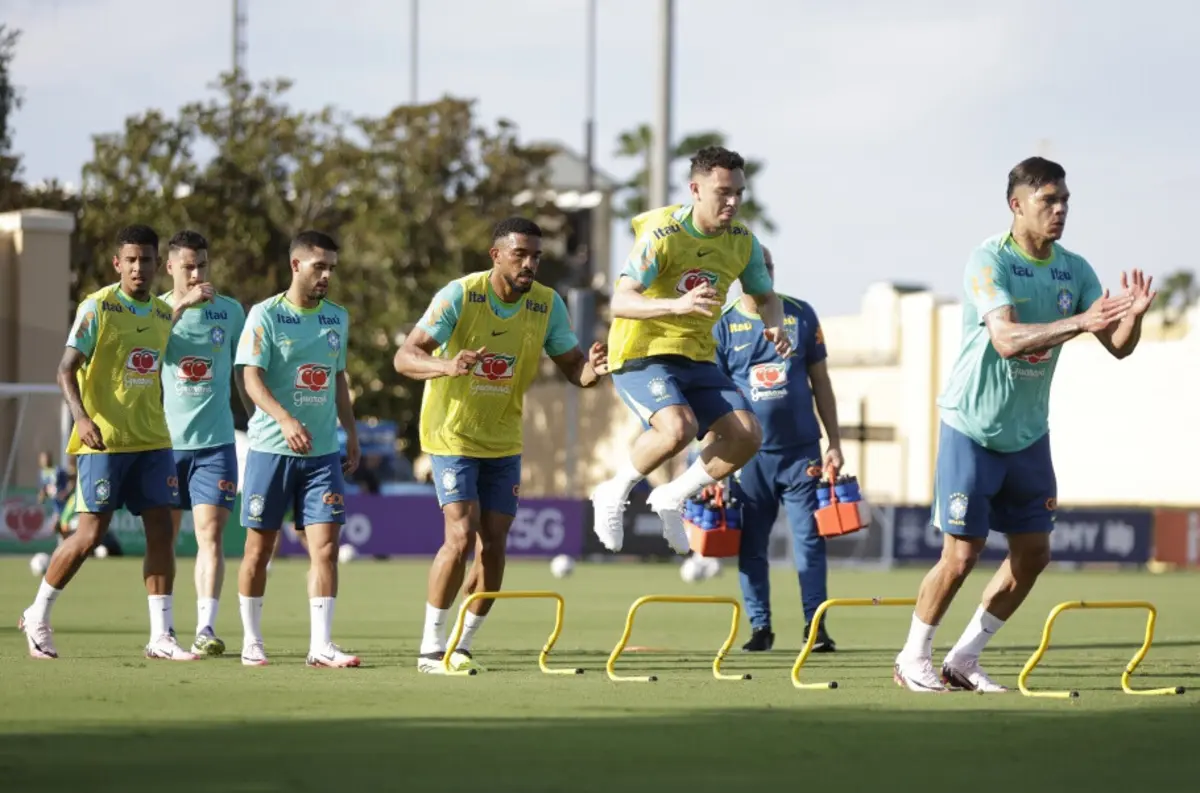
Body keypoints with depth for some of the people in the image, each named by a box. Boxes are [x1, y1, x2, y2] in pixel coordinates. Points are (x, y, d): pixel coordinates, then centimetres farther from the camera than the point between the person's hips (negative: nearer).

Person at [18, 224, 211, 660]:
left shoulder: (163, 313, 11)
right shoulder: (97, 307, -8)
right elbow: (66, 368, -13)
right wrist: (81, 417, -26)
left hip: (153, 441, 6)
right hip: (103, 442, -6)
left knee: (161, 530, -1)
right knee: (91, 533, -5)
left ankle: (161, 636, 0)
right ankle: (37, 616, 13)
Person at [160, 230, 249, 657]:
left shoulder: (231, 311, 7)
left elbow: (244, 377, 13)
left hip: (215, 442, 0)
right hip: (166, 441, 0)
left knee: (210, 534, -10)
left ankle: (206, 628, -15)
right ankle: (161, 630, 15)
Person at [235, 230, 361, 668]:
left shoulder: (338, 318, 11)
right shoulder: (266, 315, -5)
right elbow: (251, 377, -14)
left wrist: (351, 434, 17)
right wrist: (285, 420, -29)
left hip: (323, 451, 4)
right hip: (270, 448, -4)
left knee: (325, 545, -7)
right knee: (259, 547, 3)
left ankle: (320, 645, -8)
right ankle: (251, 641, 15)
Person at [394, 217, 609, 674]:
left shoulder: (547, 305, -6)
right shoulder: (459, 296, -18)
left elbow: (573, 368, -1)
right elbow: (405, 357, -22)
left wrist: (592, 370, -26)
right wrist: (447, 366, -43)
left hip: (503, 442, 5)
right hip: (452, 435, -5)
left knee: (493, 546, 2)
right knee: (462, 537, -16)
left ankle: (463, 646, 17)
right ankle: (431, 648, -5)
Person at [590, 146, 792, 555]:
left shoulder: (743, 242, 1)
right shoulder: (661, 235, -18)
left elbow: (765, 297, 16)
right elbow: (620, 302, -25)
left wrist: (774, 326, -8)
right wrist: (677, 305, -42)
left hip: (697, 358, 7)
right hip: (642, 353, -7)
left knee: (747, 435, -10)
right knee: (678, 428, -32)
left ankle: (671, 498, 11)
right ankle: (615, 493, -5)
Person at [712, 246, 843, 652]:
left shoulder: (800, 315, 6)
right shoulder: (723, 326, 1)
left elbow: (820, 382, 10)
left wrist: (834, 443, 6)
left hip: (801, 449, 1)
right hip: (750, 455, 0)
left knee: (809, 539, -3)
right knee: (751, 545, 3)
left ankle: (815, 625, 1)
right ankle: (760, 627, 12)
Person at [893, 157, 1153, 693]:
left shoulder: (1074, 270, 0)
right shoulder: (989, 261, -17)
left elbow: (1117, 346, -2)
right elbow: (1006, 339, -31)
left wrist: (1132, 317, -24)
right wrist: (1078, 323, -42)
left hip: (1027, 435, 6)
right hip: (971, 428, -6)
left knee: (1032, 555, 6)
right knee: (961, 554, -5)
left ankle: (963, 660, 20)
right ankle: (913, 659, 14)